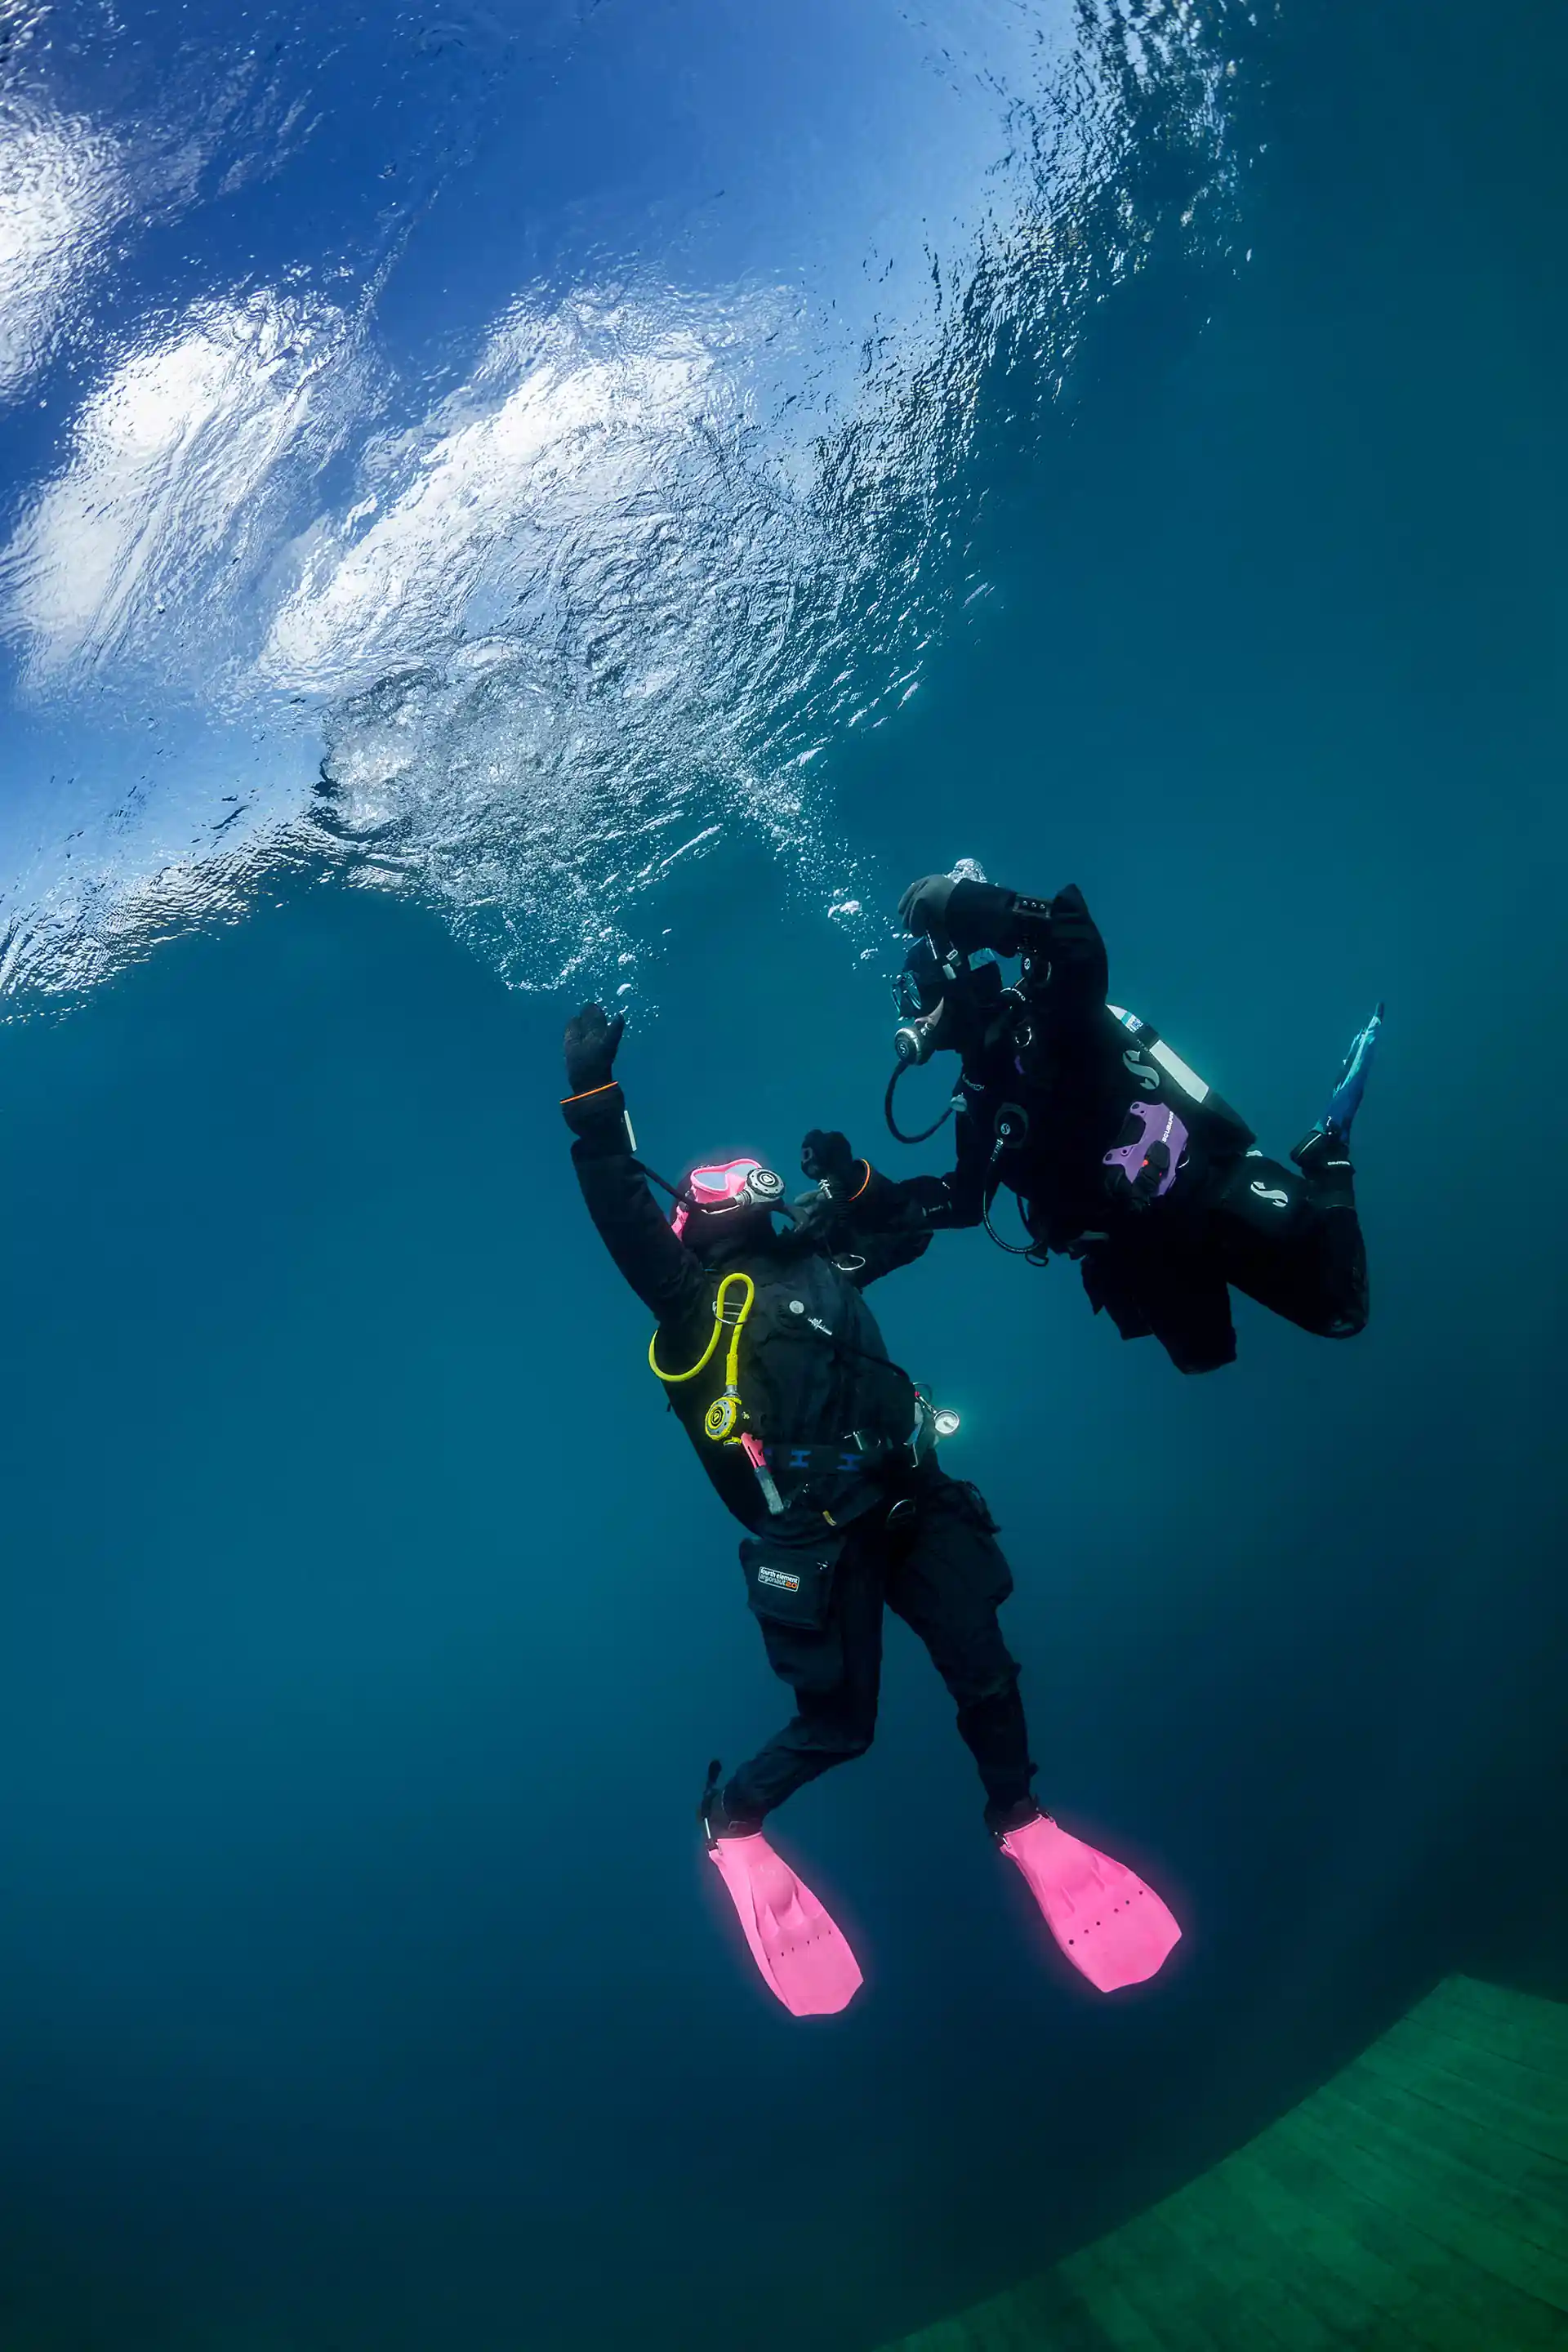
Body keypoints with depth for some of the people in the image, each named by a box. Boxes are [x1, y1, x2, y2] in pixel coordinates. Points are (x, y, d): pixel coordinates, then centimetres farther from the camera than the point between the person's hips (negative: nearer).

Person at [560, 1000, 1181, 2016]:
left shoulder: (815, 1261, 15)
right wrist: (596, 1097, -21)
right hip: (820, 1530, -6)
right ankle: (731, 1821, 29)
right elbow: (622, 1215, -15)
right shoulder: (693, 1290, -2)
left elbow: (909, 1229, 29)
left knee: (984, 1673, 7)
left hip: (909, 1498, 6)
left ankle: (1020, 1819, 32)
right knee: (839, 1724, 2)